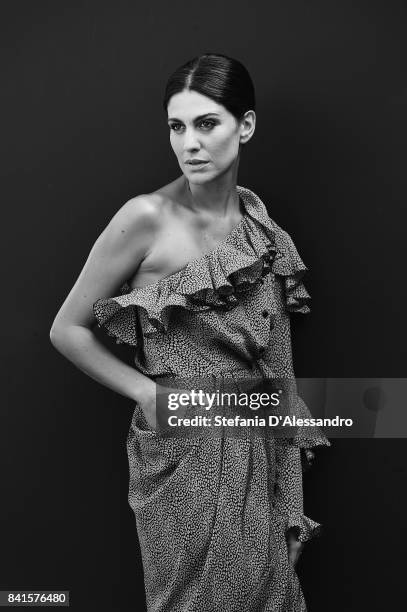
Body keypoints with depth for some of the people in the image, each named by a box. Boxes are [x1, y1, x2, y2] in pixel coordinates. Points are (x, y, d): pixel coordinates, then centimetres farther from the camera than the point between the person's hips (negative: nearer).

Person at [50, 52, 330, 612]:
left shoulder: (256, 214, 3)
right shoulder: (148, 218, -14)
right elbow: (68, 329, -8)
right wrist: (149, 393, -13)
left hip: (260, 448, 5)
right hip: (185, 451, -5)